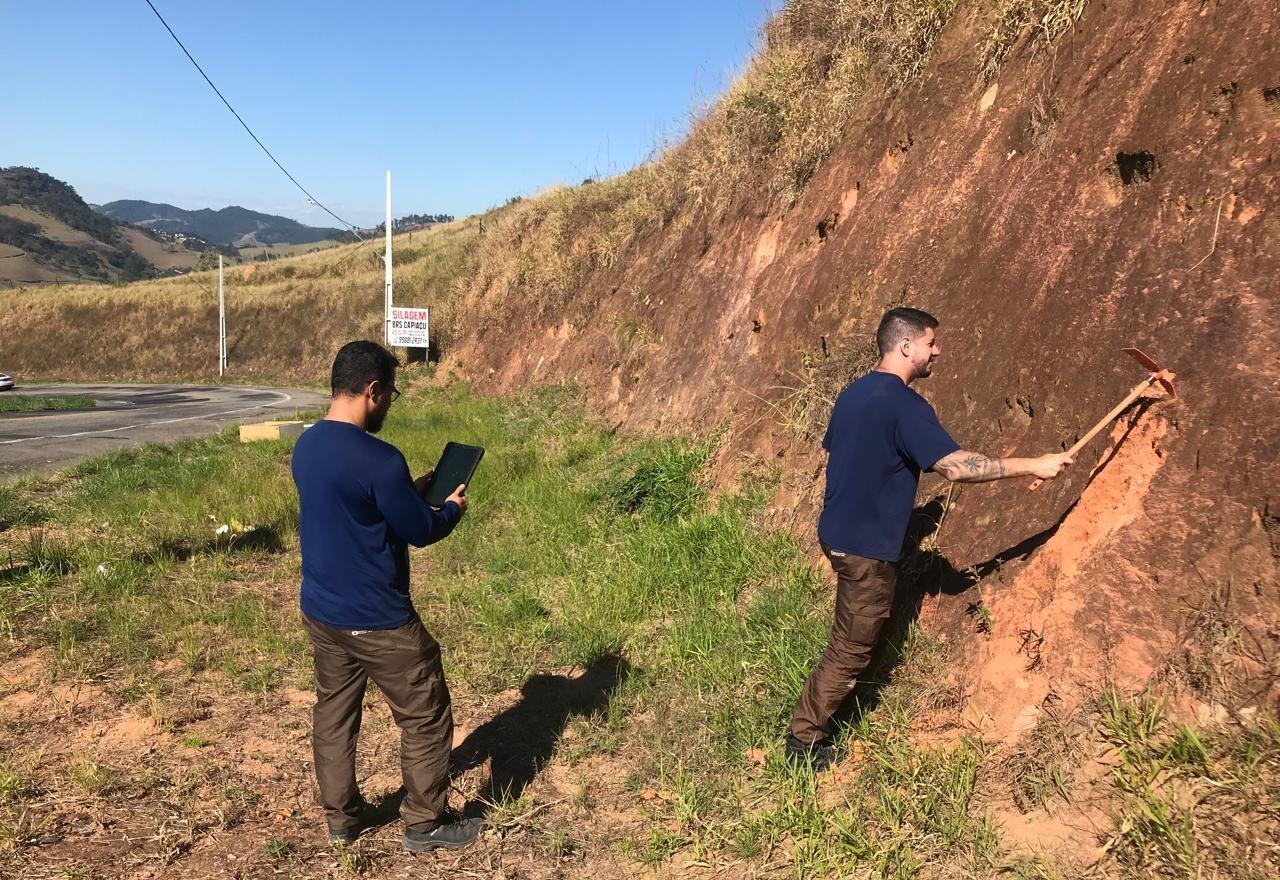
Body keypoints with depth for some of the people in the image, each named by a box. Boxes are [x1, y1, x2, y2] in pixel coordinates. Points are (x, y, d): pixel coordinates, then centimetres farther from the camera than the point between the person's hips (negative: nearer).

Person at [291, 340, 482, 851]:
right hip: (376, 620, -8)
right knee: (425, 718, 9)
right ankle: (425, 824, 22)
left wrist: (412, 491, 15)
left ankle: (341, 817, 35)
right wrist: (453, 508, 6)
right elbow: (421, 531, -14)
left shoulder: (305, 447, 1)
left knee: (332, 713, 20)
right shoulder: (378, 460, -25)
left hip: (319, 611, 8)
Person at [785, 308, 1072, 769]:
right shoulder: (904, 405, -21)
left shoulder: (853, 393, 8)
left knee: (851, 639, 26)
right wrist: (1032, 466, -20)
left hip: (837, 533, 9)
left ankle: (812, 718, 39)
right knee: (851, 649, 4)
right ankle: (804, 740, 15)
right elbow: (955, 465, -28)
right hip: (866, 548, -9)